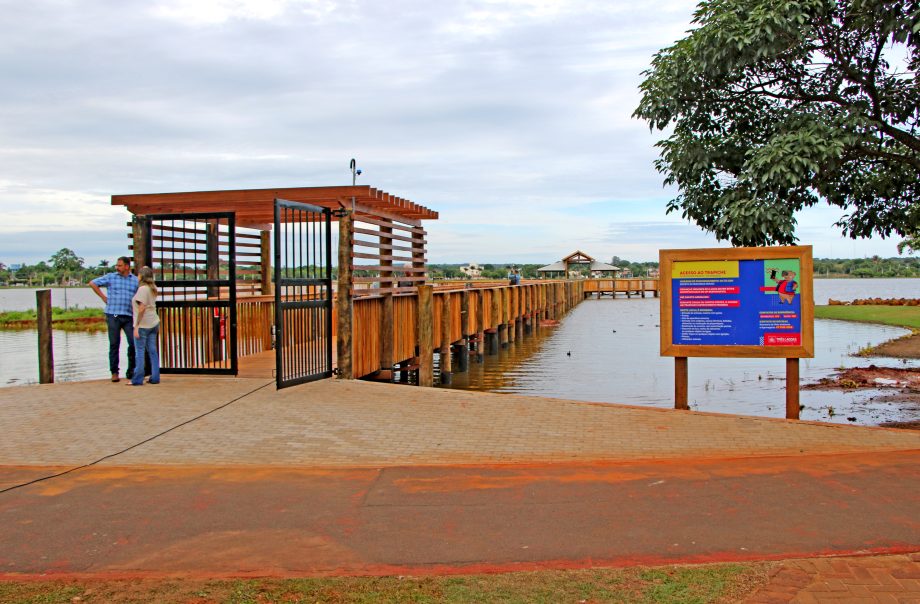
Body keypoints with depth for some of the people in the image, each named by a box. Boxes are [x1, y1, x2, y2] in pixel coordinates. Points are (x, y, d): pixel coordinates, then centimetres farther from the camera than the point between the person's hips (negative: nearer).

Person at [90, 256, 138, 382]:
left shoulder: (135, 280, 9)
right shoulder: (110, 277, 6)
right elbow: (92, 283, 12)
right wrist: (104, 297, 7)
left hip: (129, 316, 1)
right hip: (113, 315, -1)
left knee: (134, 343, -5)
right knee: (114, 344, 1)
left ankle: (131, 371, 9)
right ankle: (114, 372, 9)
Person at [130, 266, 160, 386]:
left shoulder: (142, 289, -14)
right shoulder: (152, 288, 11)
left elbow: (142, 308, -18)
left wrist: (136, 326, -17)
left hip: (143, 325, -8)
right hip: (153, 323, 8)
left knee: (140, 351, -2)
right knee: (152, 351, 9)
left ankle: (137, 379, 1)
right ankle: (155, 378, 11)